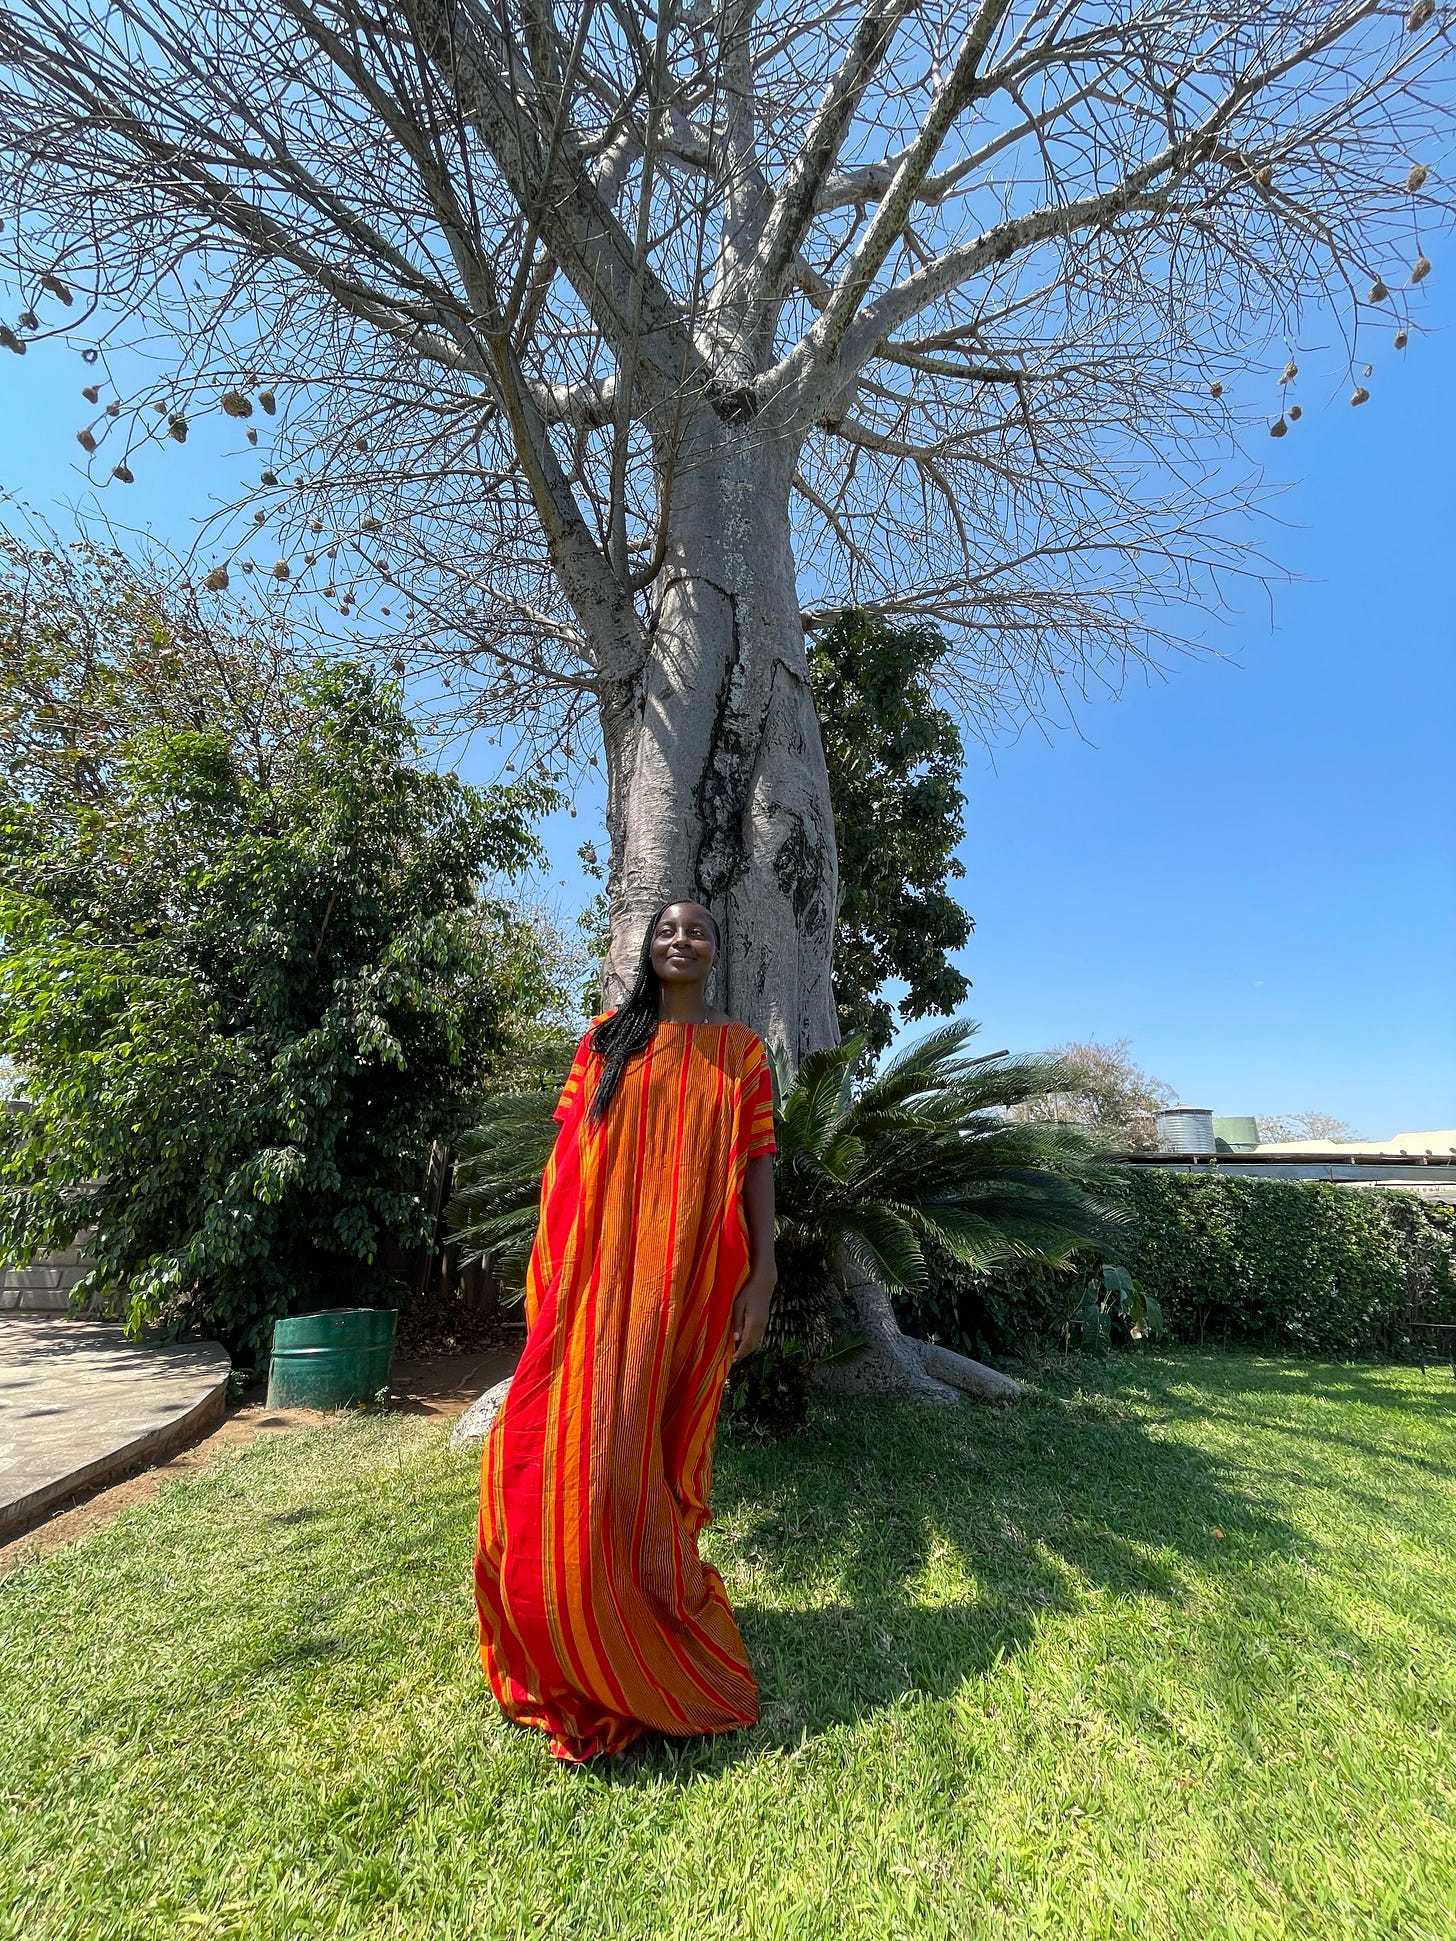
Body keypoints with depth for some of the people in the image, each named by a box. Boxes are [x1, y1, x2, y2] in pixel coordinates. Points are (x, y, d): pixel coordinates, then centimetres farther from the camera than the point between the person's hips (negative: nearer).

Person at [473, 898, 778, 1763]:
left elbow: (758, 1163, 2)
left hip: (690, 1280, -1)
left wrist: (762, 1277, -6)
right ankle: (576, 1642, 30)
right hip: (598, 1273, 1)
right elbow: (568, 1150, 9)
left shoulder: (740, 1048, 7)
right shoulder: (607, 1037, 10)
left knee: (658, 1455, 6)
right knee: (574, 1450, 5)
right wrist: (548, 1260, 3)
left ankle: (658, 1619, 31)